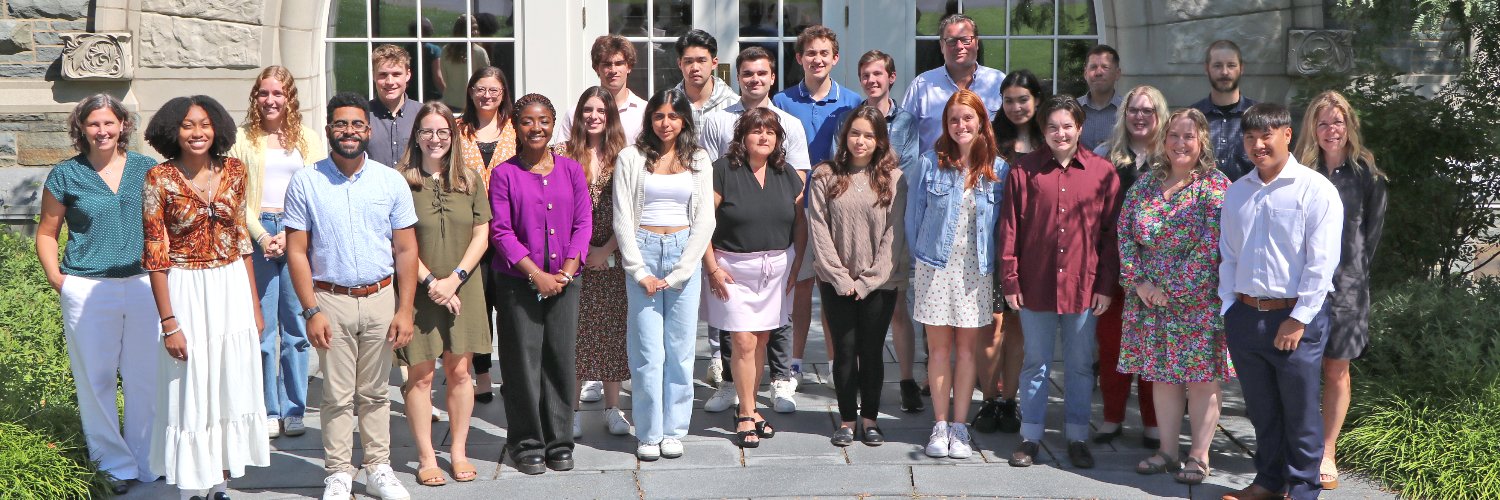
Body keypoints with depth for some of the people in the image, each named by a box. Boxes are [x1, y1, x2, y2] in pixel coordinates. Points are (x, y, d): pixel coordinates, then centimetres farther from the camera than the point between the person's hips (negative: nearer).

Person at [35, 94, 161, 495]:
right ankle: (115, 463, 19)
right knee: (96, 379, 5)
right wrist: (55, 278, -2)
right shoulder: (66, 175, 2)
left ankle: (149, 463, 20)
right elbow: (47, 233, 9)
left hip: (144, 284, 1)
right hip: (87, 290, -1)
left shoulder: (146, 169, 6)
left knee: (147, 378, 6)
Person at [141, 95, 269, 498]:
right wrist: (168, 322, -12)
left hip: (233, 289, 4)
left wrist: (254, 305, 9)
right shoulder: (160, 179, -9)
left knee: (231, 387, 11)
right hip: (187, 292, -4)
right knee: (192, 393, 3)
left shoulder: (233, 171, 2)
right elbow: (155, 255, -9)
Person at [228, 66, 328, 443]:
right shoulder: (243, 139, 8)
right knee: (261, 325, 0)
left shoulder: (308, 139, 11)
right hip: (256, 234, 0)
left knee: (296, 326, 2)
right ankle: (268, 410, 9)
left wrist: (289, 234, -8)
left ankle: (294, 409, 11)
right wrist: (263, 237, -8)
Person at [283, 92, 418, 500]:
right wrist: (311, 311, -8)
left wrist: (405, 310, -3)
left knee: (375, 393, 10)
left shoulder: (392, 182, 3)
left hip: (381, 299, 1)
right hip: (331, 299, -1)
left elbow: (406, 250, 3)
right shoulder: (305, 182, -1)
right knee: (337, 395, 3)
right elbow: (297, 252, -2)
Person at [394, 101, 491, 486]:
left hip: (463, 289, 3)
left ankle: (458, 451, 19)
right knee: (420, 374, 2)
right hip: (418, 291, -3)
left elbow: (481, 235, 4)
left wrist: (455, 277, -8)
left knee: (459, 371, 7)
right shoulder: (401, 181, -3)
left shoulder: (469, 180, 7)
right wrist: (429, 281, -13)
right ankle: (426, 457, 12)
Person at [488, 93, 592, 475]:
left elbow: (583, 224, 4)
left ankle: (558, 442, 18)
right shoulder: (503, 174, -1)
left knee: (561, 360, 5)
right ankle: (526, 443, 15)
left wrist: (567, 270, -9)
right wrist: (536, 274, -13)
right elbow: (501, 231, -6)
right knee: (523, 362, 2)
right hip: (517, 282, -2)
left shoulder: (571, 170, 7)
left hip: (564, 281, 2)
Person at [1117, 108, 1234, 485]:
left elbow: (1210, 246, -14)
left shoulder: (1215, 186, -8)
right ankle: (1167, 451, 22)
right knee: (1161, 375, 11)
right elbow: (1125, 231, 6)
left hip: (1198, 301, -5)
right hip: (1149, 299, 5)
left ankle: (1199, 456, 13)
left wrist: (1171, 291, -15)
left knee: (1202, 378, 2)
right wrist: (1139, 282, -6)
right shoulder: (1146, 181, 7)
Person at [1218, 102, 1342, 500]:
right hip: (1244, 315, 5)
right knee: (1261, 411, 16)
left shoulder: (1315, 190, -8)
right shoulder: (1237, 191, 10)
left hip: (1294, 316, -5)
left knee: (1300, 415, 5)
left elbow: (1321, 263, -12)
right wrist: (1228, 308, 7)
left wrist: (1298, 319, -14)